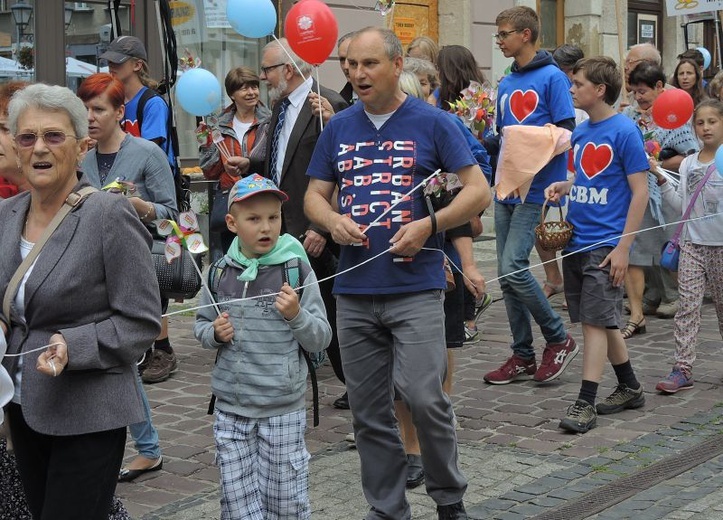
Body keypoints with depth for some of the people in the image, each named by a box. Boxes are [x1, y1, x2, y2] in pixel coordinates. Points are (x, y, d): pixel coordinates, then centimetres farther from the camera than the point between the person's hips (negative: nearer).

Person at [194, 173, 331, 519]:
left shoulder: (296, 270, -7)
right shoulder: (220, 273, 2)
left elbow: (321, 340, -4)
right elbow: (201, 325, 13)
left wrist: (296, 315, -22)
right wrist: (215, 333, -7)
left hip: (282, 410, -2)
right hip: (230, 408, 3)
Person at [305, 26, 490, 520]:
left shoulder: (432, 122, -1)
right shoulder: (339, 128, 10)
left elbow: (479, 191, -2)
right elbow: (314, 196, 16)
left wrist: (428, 225, -16)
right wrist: (333, 221, -7)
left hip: (416, 286, -4)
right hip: (354, 289, 4)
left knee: (423, 396, -13)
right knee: (369, 412, 9)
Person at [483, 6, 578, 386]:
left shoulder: (552, 77, -7)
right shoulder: (506, 85, 16)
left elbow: (565, 134, -13)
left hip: (536, 189, -7)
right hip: (507, 189, 8)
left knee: (513, 266, -14)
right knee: (506, 275, 7)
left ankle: (559, 339, 4)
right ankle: (523, 356, 17)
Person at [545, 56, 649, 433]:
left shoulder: (624, 131, -11)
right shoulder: (581, 132, 10)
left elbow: (639, 192, -12)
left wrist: (623, 248, -17)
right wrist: (562, 187, 1)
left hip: (605, 244, -8)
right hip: (576, 241, 8)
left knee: (596, 321, -7)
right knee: (600, 320, 14)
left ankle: (585, 404, -5)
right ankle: (630, 388, 27)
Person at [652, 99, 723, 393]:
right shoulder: (688, 163, 9)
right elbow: (680, 205, 9)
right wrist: (661, 179, 1)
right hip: (693, 243, 3)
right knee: (687, 305, -4)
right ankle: (683, 369, -5)